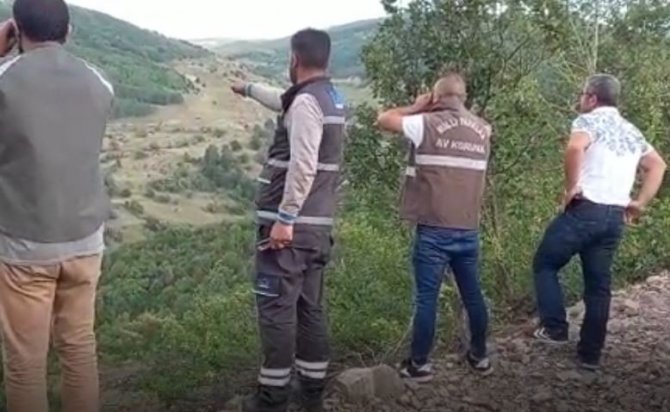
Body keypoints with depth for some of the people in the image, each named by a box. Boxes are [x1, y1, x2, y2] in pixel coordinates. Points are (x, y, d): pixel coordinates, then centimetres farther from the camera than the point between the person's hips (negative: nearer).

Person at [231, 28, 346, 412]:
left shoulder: (307, 101, -13)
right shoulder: (332, 97, 15)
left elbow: (303, 166, -23)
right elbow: (284, 101, 36)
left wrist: (284, 218, -22)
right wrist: (249, 89, 50)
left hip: (291, 226, -9)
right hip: (318, 227, 9)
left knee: (277, 309, -3)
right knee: (310, 308, 13)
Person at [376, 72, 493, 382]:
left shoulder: (427, 124, -8)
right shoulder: (483, 130, 6)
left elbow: (383, 119, 5)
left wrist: (417, 107, 14)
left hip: (434, 231, -4)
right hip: (469, 231, 5)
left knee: (426, 298, 3)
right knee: (473, 295, 17)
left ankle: (419, 364, 13)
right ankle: (479, 356, 30)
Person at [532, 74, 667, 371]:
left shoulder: (589, 120, -5)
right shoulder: (631, 131, 18)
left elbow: (575, 148, -27)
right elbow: (657, 165, 24)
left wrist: (571, 187, -16)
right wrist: (640, 203, 17)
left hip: (585, 210, -7)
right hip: (615, 217, 7)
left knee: (544, 265, 11)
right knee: (599, 284, 13)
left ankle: (555, 328, 5)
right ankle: (590, 354, 18)